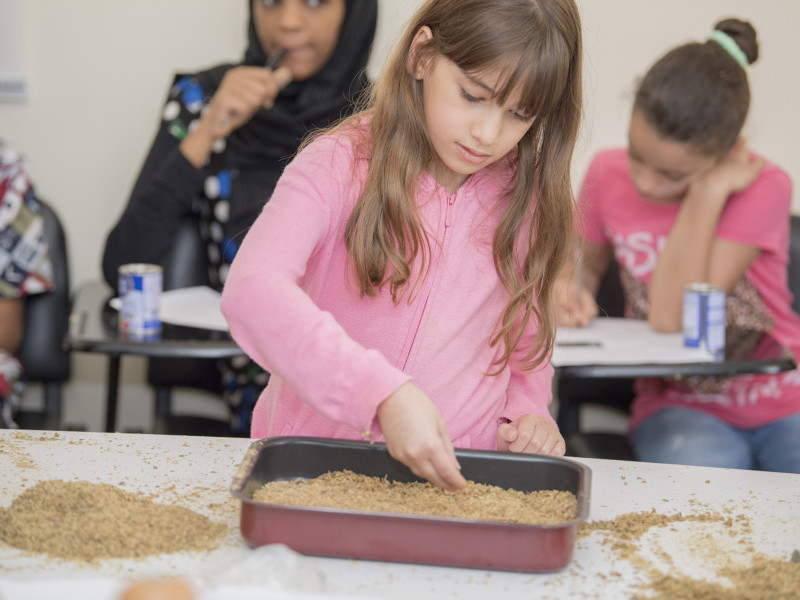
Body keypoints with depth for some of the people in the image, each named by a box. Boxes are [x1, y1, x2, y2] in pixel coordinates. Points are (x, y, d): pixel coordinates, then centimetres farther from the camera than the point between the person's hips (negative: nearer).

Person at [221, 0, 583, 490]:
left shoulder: (527, 197, 4)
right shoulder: (341, 165, -9)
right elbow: (253, 290, -27)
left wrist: (525, 413, -1)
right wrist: (384, 392, -37)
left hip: (457, 476, 6)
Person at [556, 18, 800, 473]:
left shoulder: (762, 187, -16)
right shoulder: (608, 174, -4)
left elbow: (673, 319, -23)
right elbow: (587, 261, 17)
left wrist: (709, 190, -24)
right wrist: (571, 289, -7)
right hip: (679, 405, 2)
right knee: (702, 470, -34)